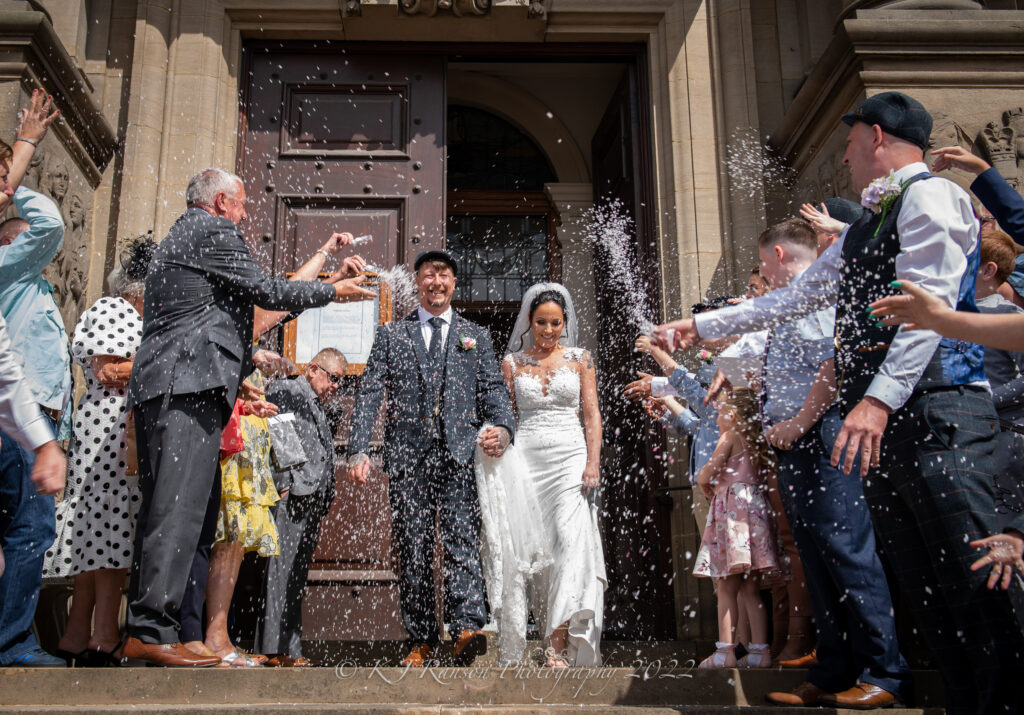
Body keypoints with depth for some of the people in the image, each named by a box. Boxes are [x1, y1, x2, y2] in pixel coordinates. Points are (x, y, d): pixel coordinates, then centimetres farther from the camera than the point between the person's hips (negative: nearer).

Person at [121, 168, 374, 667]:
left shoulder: (179, 236, 31)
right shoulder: (212, 229, 1)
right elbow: (261, 289, 0)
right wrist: (333, 290, 11)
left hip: (160, 386, 10)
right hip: (189, 383, -10)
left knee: (165, 509, 7)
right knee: (179, 508, -15)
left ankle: (142, 627, 7)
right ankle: (153, 631, -18)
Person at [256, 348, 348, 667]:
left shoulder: (318, 410, 28)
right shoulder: (285, 389, 2)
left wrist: (323, 502, 18)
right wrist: (281, 483, -18)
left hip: (310, 502, 9)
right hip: (290, 497, -9)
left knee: (296, 576, 7)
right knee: (281, 570, -10)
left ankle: (288, 647, 10)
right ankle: (277, 649, -10)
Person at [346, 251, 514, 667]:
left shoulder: (476, 336, 18)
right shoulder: (390, 335, 16)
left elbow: (493, 390, 9)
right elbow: (369, 394, 8)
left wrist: (502, 428, -13)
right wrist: (359, 450, -4)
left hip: (460, 451, -1)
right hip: (407, 453, 1)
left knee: (463, 539, -15)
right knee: (413, 548, 1)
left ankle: (467, 630, -23)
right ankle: (421, 640, 7)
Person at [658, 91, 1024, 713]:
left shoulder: (929, 196, -2)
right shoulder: (861, 231, 27)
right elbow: (791, 300, 32)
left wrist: (880, 398, -24)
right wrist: (702, 326, 31)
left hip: (933, 411, -9)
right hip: (883, 422, 9)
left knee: (973, 587, -10)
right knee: (925, 591, 7)